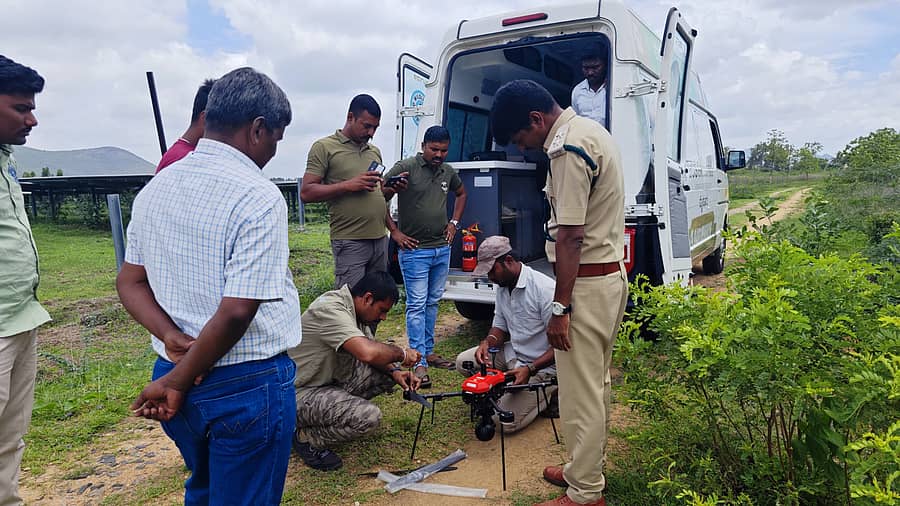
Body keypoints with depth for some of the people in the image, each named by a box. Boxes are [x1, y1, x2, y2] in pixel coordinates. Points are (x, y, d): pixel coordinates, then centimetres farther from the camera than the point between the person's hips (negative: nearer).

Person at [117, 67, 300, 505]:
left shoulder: (155, 187, 5)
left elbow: (129, 282, 8)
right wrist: (177, 383, -13)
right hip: (248, 385, -7)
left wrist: (173, 339, -6)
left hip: (173, 370, 7)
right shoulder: (259, 198, -19)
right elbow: (236, 311, -24)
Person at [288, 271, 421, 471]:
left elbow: (373, 350, 12)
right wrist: (402, 354, -20)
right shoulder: (329, 309, -26)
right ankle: (306, 437, -4)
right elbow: (367, 352, -38)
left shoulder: (351, 307, 4)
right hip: (299, 394, -9)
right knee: (368, 416, -29)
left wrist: (394, 371, -7)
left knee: (390, 370, 1)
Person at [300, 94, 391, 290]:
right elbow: (306, 193, -7)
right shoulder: (325, 147, -1)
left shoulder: (374, 151, 19)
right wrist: (349, 185, -16)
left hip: (380, 239, 7)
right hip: (350, 242, -7)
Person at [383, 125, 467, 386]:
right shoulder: (405, 168, -10)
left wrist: (454, 222, 15)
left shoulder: (448, 172, 8)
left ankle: (428, 352, 27)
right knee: (416, 305, -4)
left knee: (433, 302, 14)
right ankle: (419, 363, 0)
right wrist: (395, 232, -10)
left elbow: (461, 193, 28)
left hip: (442, 249, 6)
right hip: (414, 250, -6)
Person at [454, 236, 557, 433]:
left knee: (506, 421, -17)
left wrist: (529, 370, -31)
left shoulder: (544, 289, -23)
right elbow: (500, 326, 11)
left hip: (542, 366, -8)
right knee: (464, 362, -6)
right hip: (512, 355, 8)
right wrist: (487, 342, -13)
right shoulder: (503, 286, 3)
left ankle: (550, 392, 5)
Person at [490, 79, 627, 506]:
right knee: (596, 383, 19)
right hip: (611, 274, 11)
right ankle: (588, 468, 34)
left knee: (579, 392, 1)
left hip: (586, 283, -11)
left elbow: (571, 236, -23)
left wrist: (560, 308, -19)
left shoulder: (567, 148, -18)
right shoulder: (589, 130, 14)